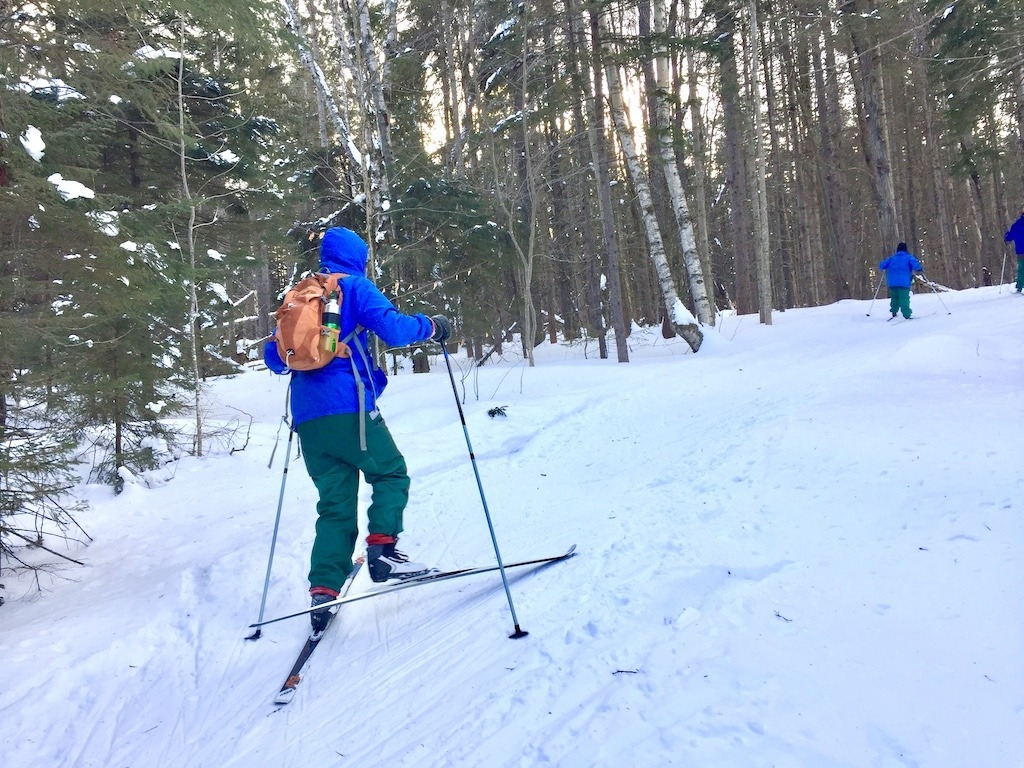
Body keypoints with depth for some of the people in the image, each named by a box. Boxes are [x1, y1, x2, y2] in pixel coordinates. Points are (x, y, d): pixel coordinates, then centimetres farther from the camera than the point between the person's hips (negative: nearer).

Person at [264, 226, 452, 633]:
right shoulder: (355, 286, 4)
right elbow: (392, 328, -12)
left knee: (335, 503, 8)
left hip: (307, 417, 6)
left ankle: (324, 588, -1)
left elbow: (273, 357, 23)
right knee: (390, 473, 11)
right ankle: (382, 549, -6)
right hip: (348, 407, -6)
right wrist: (432, 325, 4)